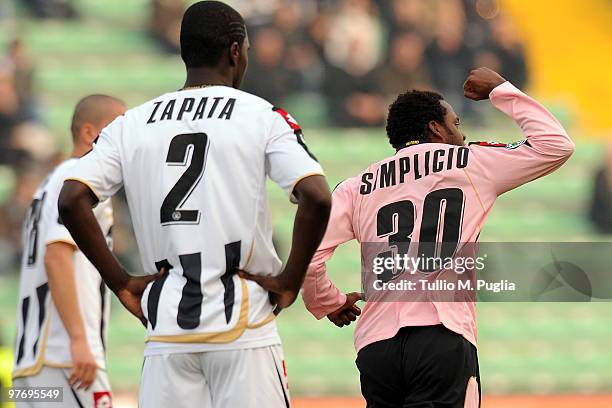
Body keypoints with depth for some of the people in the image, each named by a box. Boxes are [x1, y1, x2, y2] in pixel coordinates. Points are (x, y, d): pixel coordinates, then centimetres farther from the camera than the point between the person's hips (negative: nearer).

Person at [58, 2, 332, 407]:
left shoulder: (131, 125, 9)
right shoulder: (262, 116, 0)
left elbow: (71, 201, -1)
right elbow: (318, 198, -12)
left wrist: (121, 282, 6)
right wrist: (292, 279, -2)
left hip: (166, 329, 3)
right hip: (243, 328, -3)